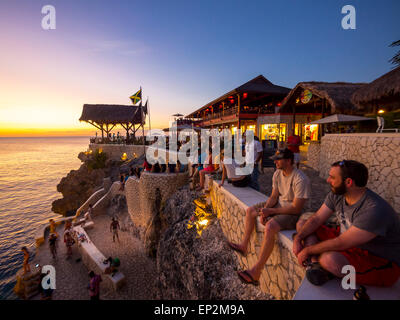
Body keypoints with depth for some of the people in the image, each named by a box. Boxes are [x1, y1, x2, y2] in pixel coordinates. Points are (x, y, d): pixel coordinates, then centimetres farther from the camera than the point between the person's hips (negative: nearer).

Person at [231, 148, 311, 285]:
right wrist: (264, 210, -13)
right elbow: (274, 196, 5)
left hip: (293, 213, -9)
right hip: (279, 205, 9)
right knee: (250, 211, 6)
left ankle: (256, 271, -25)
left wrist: (270, 211, -23)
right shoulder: (277, 174, 0)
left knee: (270, 226, -34)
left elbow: (296, 208, -25)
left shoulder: (300, 179, -25)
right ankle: (243, 245, 13)